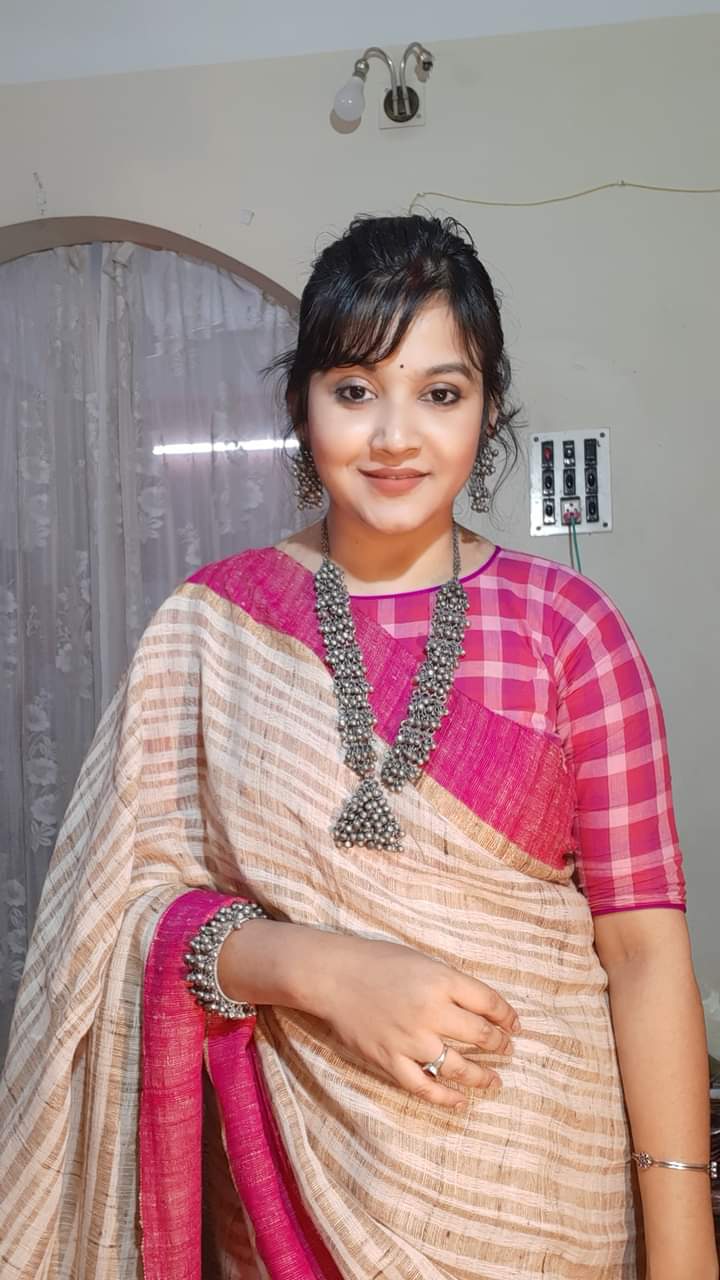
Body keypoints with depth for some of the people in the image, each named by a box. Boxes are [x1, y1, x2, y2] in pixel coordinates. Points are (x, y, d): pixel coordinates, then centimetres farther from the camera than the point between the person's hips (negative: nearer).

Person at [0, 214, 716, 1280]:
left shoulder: (566, 624, -10)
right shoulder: (210, 624, -6)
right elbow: (141, 901, -5)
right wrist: (323, 968, -22)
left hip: (543, 1179, 0)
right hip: (294, 1168, 1)